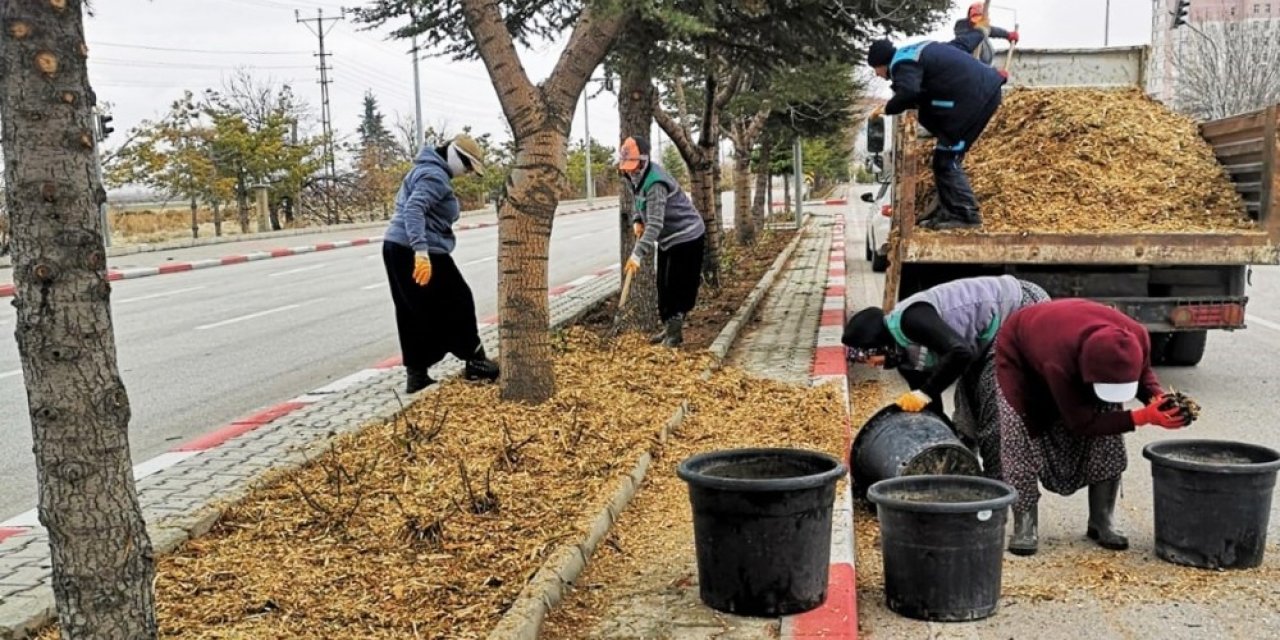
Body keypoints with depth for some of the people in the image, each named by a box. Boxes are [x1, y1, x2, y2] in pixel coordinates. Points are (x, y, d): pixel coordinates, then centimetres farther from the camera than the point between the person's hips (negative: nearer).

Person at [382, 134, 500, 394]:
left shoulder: (424, 170, 21)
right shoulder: (435, 175, -13)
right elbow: (414, 210, -27)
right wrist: (421, 251, -37)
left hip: (397, 248, 10)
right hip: (417, 253, -10)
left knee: (413, 314, 11)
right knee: (457, 303, 2)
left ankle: (416, 374, 13)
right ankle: (475, 362, 12)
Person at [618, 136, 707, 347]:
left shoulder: (655, 184, -30)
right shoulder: (636, 177, -1)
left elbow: (655, 224, -38)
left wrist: (637, 254, -44)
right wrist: (636, 221, -1)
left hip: (686, 236, -10)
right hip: (667, 239, 10)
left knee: (680, 287, -7)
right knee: (664, 286, 13)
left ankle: (675, 331, 0)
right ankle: (669, 327, 24)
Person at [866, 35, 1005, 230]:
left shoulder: (903, 64, -9)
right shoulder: (916, 52, 22)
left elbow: (908, 93, -31)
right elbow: (962, 44, 32)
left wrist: (888, 108, -13)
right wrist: (979, 33, 53)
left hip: (975, 97, -10)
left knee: (946, 159, -7)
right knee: (946, 157, 15)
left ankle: (966, 214, -9)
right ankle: (951, 213, 17)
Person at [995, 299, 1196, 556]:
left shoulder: (1136, 338, -34)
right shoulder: (1059, 362, -48)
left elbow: (1144, 372, -7)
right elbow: (1082, 424, -35)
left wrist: (1158, 398, -30)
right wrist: (1145, 416, -44)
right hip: (1020, 354, -5)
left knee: (1108, 437, -9)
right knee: (1021, 433, -20)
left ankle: (1102, 521, 4)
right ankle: (1024, 527, -9)